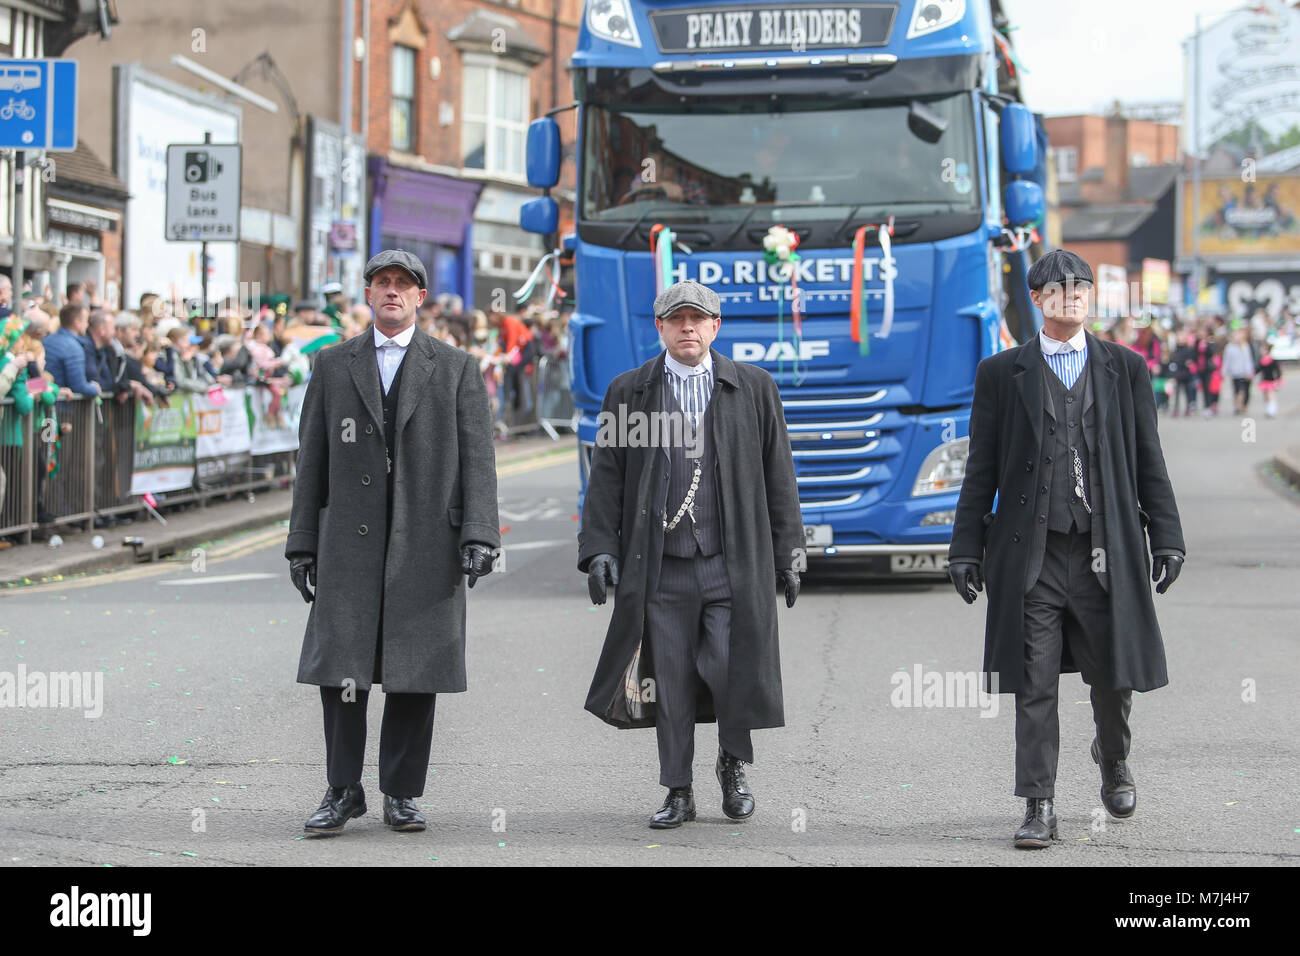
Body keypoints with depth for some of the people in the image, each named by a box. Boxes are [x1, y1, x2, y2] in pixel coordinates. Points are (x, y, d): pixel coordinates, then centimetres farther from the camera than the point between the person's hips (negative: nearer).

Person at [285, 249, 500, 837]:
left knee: (415, 677, 1)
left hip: (426, 545, -1)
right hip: (350, 544, 1)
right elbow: (313, 460, 11)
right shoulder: (333, 366, 12)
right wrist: (302, 544, 6)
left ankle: (402, 794, 11)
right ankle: (343, 793, 6)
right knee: (340, 671, -4)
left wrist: (479, 536, -9)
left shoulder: (456, 369, 8)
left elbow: (477, 459, 3)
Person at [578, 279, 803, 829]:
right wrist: (599, 549, 0)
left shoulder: (754, 388, 8)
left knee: (732, 674, -6)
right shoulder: (627, 392, 8)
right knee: (671, 684, 3)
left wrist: (789, 552, 6)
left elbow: (777, 474, 9)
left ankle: (733, 764, 20)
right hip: (661, 568, 1)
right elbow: (606, 477, 9)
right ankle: (678, 793, 14)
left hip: (733, 565, -1)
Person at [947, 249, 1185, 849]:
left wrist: (1167, 538, 5)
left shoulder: (1125, 369, 10)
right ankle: (1039, 809, 2)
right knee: (1035, 686, -3)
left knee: (1113, 676, 7)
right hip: (1032, 555, -1)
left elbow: (1148, 460, 10)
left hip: (1107, 552, 1)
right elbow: (981, 469, 8)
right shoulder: (1002, 373, 7)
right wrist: (966, 547, 3)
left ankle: (1113, 761, 37)